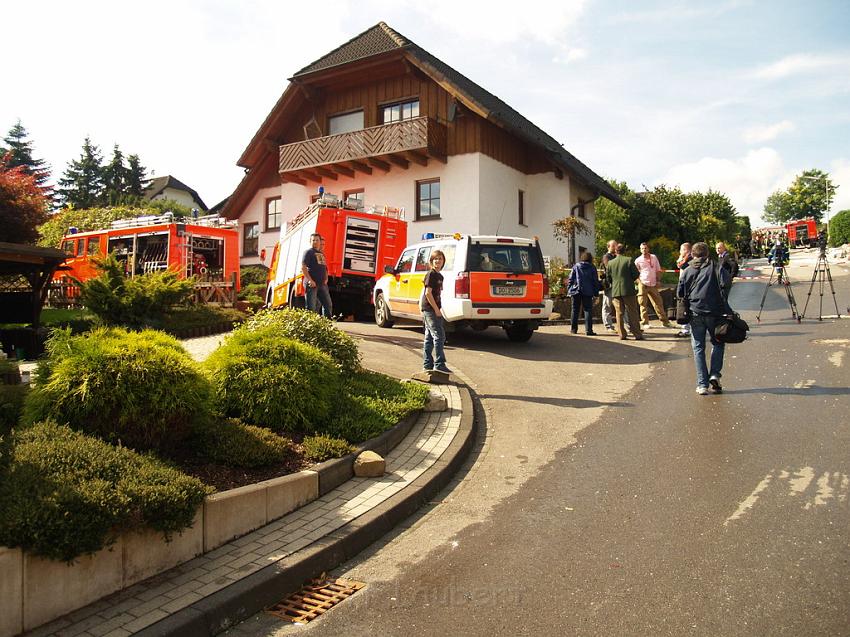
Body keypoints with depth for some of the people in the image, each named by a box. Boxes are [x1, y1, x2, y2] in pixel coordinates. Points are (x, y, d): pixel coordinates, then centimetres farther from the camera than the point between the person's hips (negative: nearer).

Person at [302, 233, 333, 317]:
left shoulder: (321, 253, 21)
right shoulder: (308, 252, -2)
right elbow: (303, 267, -12)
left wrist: (326, 278, 10)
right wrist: (310, 280, -20)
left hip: (322, 284, 8)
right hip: (312, 284, -8)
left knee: (328, 304, 10)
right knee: (311, 307, -6)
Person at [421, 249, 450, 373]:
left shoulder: (439, 276, 16)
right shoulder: (431, 274, -11)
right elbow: (428, 293, -17)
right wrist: (437, 309, -17)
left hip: (432, 309, 9)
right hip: (430, 309, -9)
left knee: (429, 338, 11)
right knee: (439, 336, -11)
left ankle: (427, 364, 17)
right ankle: (439, 364, -11)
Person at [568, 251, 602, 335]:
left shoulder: (576, 266, 7)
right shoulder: (592, 268, 5)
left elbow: (571, 279, 3)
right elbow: (595, 281, 4)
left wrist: (569, 290, 6)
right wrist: (596, 293, 7)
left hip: (576, 291, 1)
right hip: (588, 292, -1)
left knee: (575, 310, 11)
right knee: (588, 310, 0)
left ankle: (573, 329, 15)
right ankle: (588, 330, -8)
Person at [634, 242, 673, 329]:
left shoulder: (654, 257, 8)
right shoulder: (638, 260, -1)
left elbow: (658, 270, 12)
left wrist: (658, 281, 4)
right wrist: (639, 283, -10)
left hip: (653, 285, 3)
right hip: (643, 284, -3)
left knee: (658, 303, 7)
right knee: (643, 304, 0)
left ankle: (664, 321, 14)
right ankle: (645, 323, 8)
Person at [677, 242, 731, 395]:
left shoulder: (687, 271, 7)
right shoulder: (714, 266, 0)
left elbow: (680, 293, 6)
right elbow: (725, 282, -15)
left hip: (695, 314, 1)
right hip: (714, 313, -1)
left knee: (698, 348, 6)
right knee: (718, 344, 18)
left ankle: (702, 384, 2)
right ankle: (714, 374, 3)